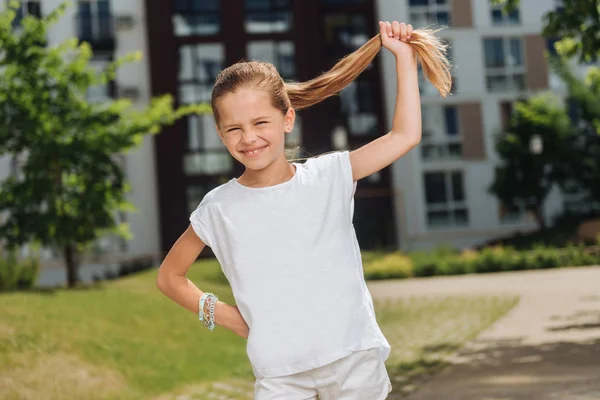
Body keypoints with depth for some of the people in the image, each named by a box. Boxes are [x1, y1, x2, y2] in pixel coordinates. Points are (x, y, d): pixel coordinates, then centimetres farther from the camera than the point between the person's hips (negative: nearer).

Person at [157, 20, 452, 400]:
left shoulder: (329, 176, -2)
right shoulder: (219, 208, -1)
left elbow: (405, 136, -5)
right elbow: (170, 275, 11)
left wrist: (403, 57, -3)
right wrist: (217, 312, -1)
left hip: (355, 358, 0)